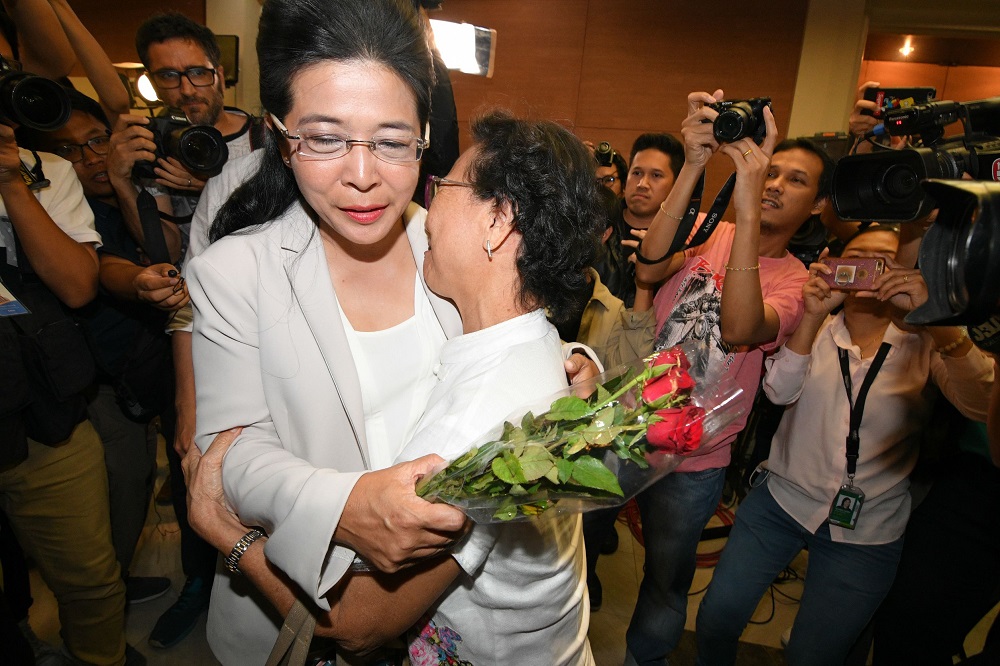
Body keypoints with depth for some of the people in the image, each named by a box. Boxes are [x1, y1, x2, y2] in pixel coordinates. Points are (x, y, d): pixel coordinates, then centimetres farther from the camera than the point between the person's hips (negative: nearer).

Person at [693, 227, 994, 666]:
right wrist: (811, 316, -27)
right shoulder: (815, 331, -1)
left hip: (865, 535, -1)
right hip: (780, 502, 1)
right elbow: (779, 392, -17)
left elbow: (980, 405, -22)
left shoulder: (924, 344, -4)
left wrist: (934, 315, -32)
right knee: (716, 618, 3)